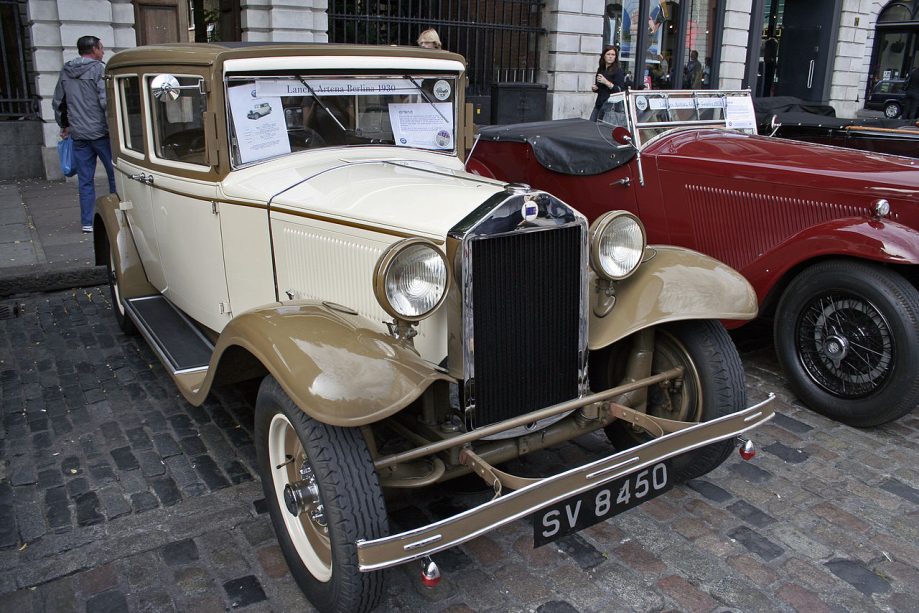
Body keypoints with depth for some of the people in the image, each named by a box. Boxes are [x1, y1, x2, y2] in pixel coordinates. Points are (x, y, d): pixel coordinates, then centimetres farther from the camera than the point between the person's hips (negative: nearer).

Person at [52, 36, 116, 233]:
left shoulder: (65, 73, 12)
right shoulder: (99, 69, -8)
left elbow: (58, 102, 19)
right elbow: (106, 101, -17)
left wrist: (65, 125, 30)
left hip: (78, 135, 6)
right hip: (101, 133, -6)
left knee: (85, 180, 9)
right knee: (115, 175, 4)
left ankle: (87, 222, 11)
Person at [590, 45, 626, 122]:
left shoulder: (618, 71, -4)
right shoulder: (600, 70, 17)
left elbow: (620, 90, -11)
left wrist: (606, 82, -19)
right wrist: (594, 88, 5)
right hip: (599, 104, 7)